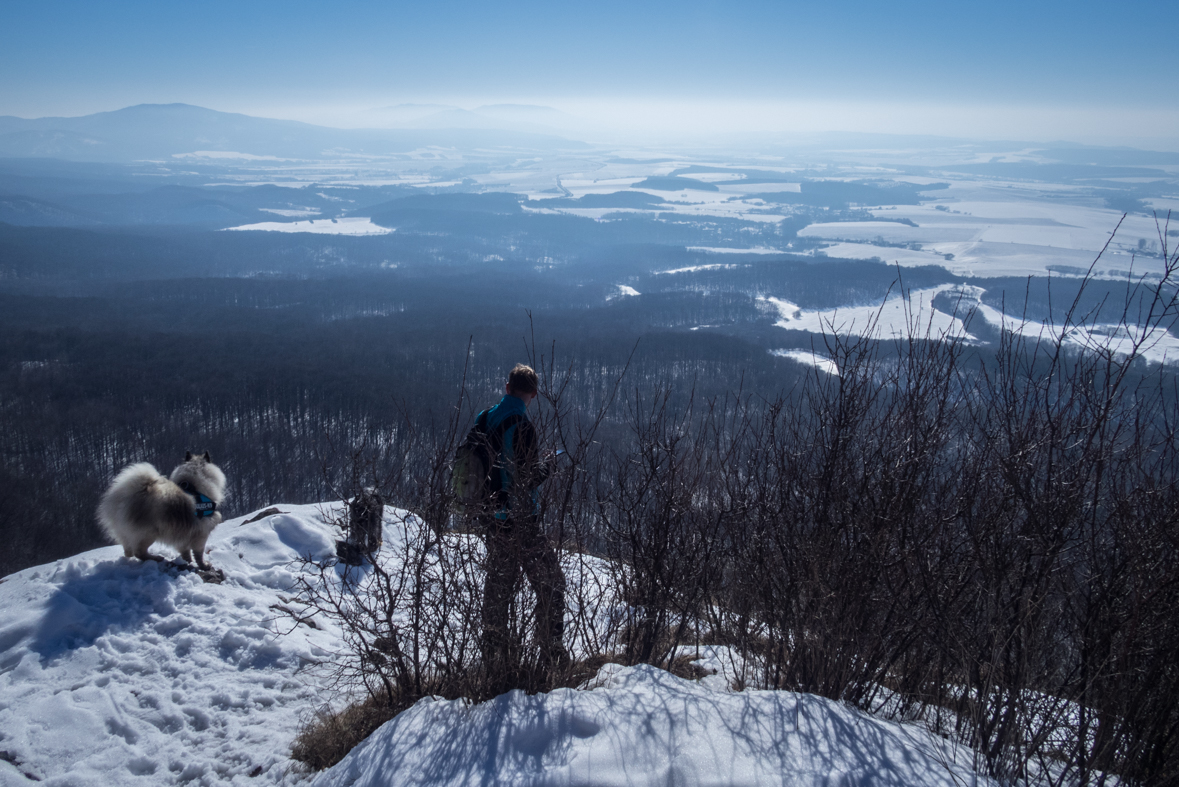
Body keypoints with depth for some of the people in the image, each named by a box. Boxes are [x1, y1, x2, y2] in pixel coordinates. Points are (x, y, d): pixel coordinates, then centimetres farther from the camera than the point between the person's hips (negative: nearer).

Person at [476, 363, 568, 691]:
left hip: (492, 520, 7)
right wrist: (548, 465, 0)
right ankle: (551, 658, 8)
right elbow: (528, 477, -20)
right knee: (550, 584, 8)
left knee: (497, 591, 13)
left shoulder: (484, 422, 6)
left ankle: (500, 670, 20)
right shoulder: (521, 426, -17)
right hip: (521, 522, -7)